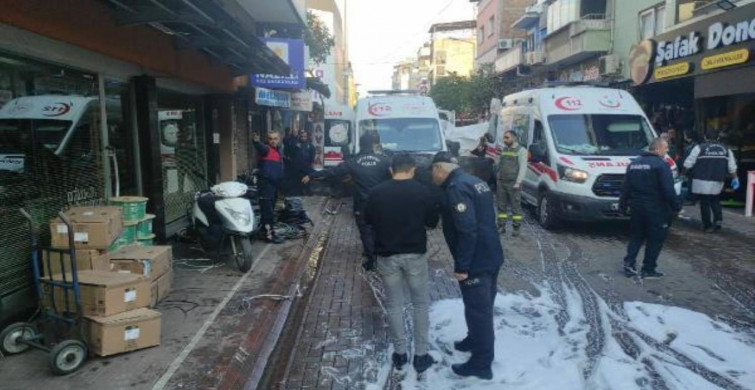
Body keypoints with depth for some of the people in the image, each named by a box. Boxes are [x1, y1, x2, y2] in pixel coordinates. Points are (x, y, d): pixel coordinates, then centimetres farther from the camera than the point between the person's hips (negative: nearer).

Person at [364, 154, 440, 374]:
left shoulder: (376, 192, -7)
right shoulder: (425, 191, -9)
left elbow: (368, 220, 6)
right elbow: (432, 222, 2)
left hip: (387, 255, 1)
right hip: (416, 254, -1)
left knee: (393, 305, 15)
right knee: (420, 304, 14)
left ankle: (400, 353, 23)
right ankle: (421, 355, 18)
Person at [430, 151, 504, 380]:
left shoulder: (456, 188, -20)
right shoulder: (473, 181, 12)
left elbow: (467, 230, -27)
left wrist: (461, 265, -21)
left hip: (476, 261, -10)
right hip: (490, 255, 10)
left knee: (477, 309, 1)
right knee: (481, 306, 23)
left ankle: (481, 364, 13)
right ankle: (475, 341, 42)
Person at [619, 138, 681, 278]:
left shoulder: (634, 163, 9)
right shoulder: (661, 165, -12)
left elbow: (626, 188, 12)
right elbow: (668, 190, -18)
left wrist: (623, 206, 17)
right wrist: (676, 206, -10)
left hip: (636, 208, 6)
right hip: (655, 209, -6)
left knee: (637, 235, 18)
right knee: (655, 239, 5)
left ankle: (629, 262, 7)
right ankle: (648, 269, 8)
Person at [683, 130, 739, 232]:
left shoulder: (700, 148, -5)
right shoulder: (726, 149, 9)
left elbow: (688, 164, -5)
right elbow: (732, 167, 10)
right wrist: (735, 179, 22)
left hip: (702, 182, -4)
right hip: (718, 182, 4)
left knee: (704, 203, 3)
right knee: (715, 201, 22)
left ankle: (707, 226, 7)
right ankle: (718, 219, 4)